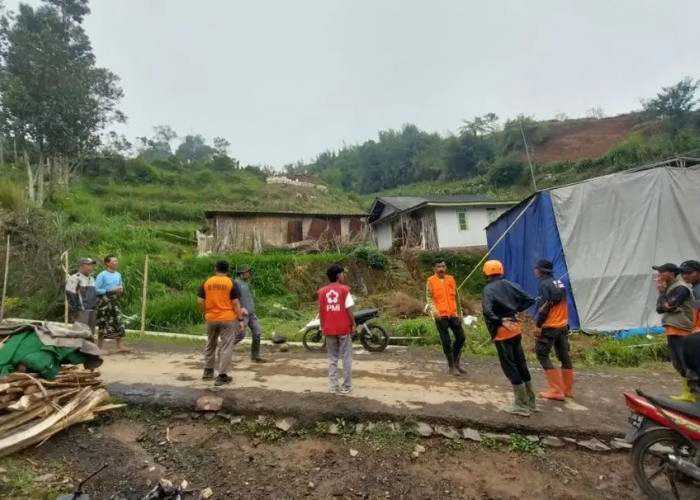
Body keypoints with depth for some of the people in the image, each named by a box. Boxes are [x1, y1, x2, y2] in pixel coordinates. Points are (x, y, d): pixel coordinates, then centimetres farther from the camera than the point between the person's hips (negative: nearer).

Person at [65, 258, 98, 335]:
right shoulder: (74, 278, -7)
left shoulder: (92, 279, 20)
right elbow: (70, 295, -11)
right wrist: (74, 311, -14)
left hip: (92, 311, 8)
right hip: (81, 312, -8)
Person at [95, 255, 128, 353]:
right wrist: (109, 290, -17)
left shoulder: (118, 275, 9)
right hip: (104, 301, -5)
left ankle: (120, 346, 1)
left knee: (119, 323, -1)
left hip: (115, 301, 5)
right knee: (103, 325, 4)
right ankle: (99, 347, 18)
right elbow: (96, 290, -13)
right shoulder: (102, 275, -9)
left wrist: (120, 290, -1)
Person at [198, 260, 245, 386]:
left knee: (210, 344, 22)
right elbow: (235, 303, -11)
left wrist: (207, 312, 16)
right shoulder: (231, 283, -8)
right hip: (227, 318, -4)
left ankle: (208, 371, 32)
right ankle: (222, 376, 2)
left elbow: (200, 301, 0)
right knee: (226, 346, 2)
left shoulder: (207, 282, 2)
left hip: (211, 319, 4)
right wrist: (240, 320, -7)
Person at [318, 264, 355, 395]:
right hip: (344, 328, -3)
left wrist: (322, 327, 13)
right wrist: (353, 324, 1)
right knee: (346, 358, 7)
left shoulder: (322, 292, 3)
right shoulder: (344, 290, -8)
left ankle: (333, 387, 13)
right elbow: (349, 309, -10)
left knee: (332, 359, 12)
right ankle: (347, 386, 12)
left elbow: (320, 311, 5)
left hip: (329, 329, 4)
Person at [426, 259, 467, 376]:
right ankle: (451, 366, 14)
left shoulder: (451, 279, 10)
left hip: (453, 314, 4)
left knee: (461, 337, 6)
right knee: (446, 341, 0)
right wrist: (434, 311, -21)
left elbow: (456, 297, 16)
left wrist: (460, 313, 14)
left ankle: (456, 362, 27)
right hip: (440, 316, -4)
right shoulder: (430, 281, -2)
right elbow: (429, 298, -5)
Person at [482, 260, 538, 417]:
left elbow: (487, 310, -30)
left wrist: (500, 321, -16)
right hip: (515, 328, 7)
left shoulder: (489, 289, -13)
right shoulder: (508, 284, 5)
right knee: (521, 364, 16)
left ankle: (522, 405, 10)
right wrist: (515, 310, 9)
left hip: (502, 332, -7)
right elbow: (529, 300, 6)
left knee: (510, 367, 3)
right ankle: (531, 401, 27)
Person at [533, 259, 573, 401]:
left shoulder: (543, 284, -14)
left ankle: (556, 390, -1)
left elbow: (544, 307, -19)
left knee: (542, 355, 0)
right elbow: (562, 304, 16)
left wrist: (538, 324, -14)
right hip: (563, 325, 9)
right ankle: (568, 389, 22)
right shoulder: (559, 283, 12)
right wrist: (564, 322, 19)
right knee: (564, 356, 13)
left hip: (550, 326, -9)